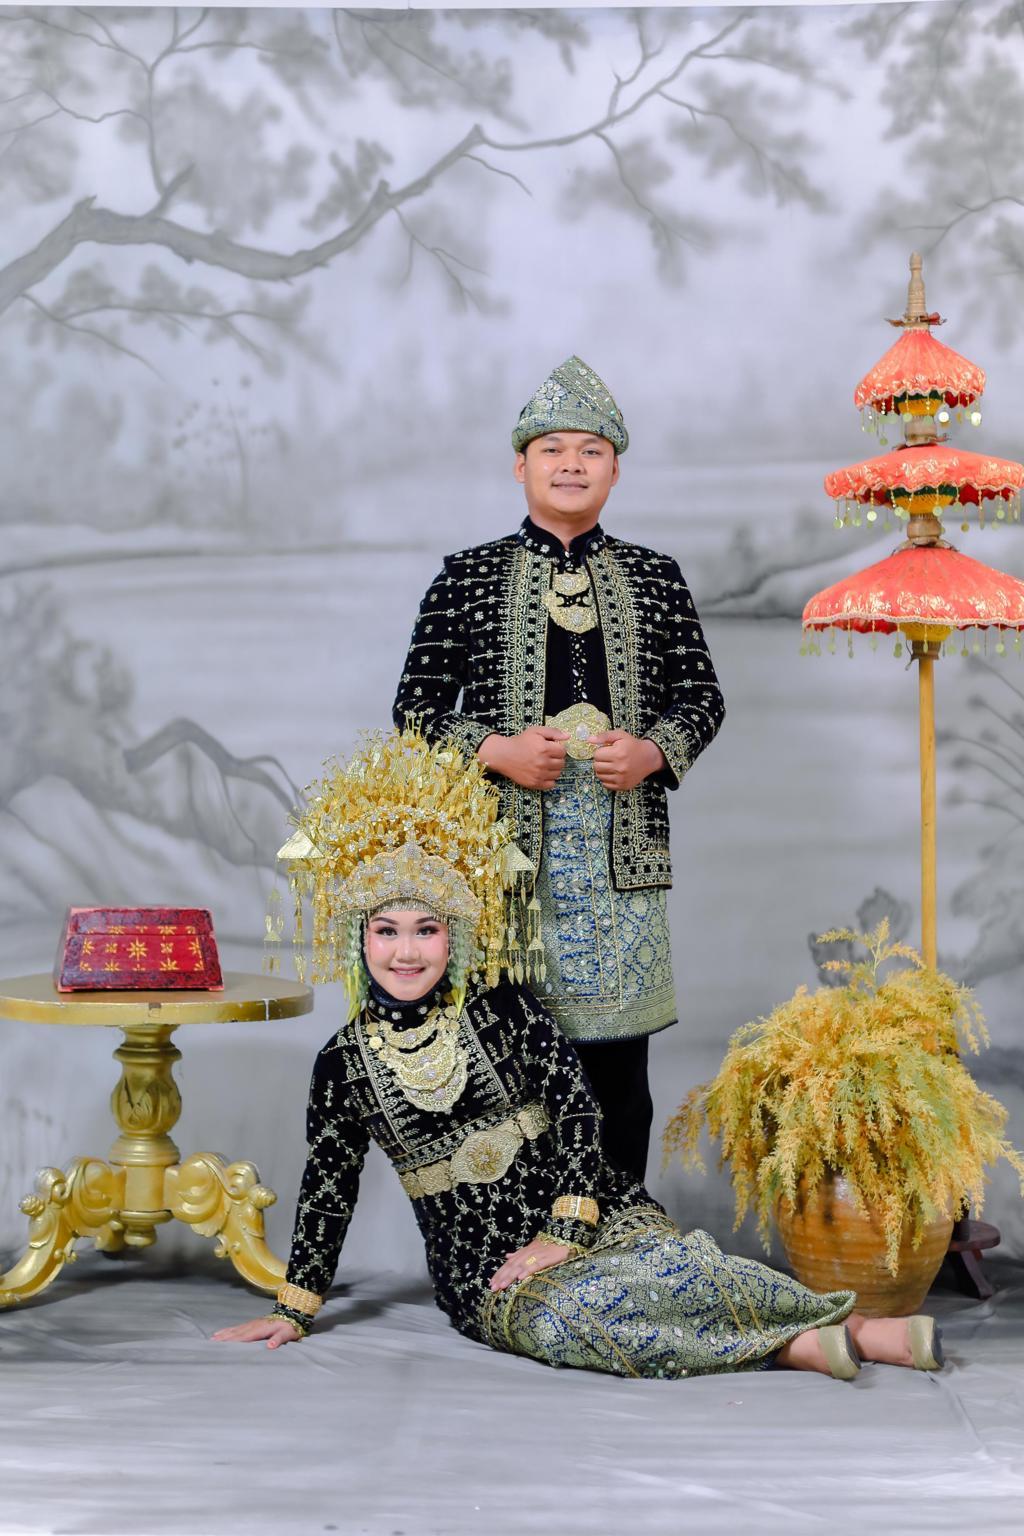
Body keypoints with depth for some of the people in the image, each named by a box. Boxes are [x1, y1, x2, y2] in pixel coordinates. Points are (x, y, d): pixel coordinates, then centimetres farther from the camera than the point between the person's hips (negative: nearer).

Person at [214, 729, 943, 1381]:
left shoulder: (503, 1006, 2)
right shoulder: (345, 1063, 4)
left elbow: (578, 1106, -4)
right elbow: (330, 1186, 11)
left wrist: (563, 1231, -13)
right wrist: (295, 1309, 11)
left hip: (600, 1214, 0)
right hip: (488, 1274, 0)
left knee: (665, 1261, -34)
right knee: (553, 1317, -34)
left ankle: (852, 1326, -28)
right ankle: (797, 1344, -31)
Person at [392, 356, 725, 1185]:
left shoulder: (655, 576, 12)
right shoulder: (468, 576, 7)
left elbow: (703, 693, 14)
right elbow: (416, 705, 6)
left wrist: (654, 750, -7)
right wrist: (495, 749, -11)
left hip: (624, 845, 2)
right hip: (507, 839, -1)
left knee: (619, 1065, 4)